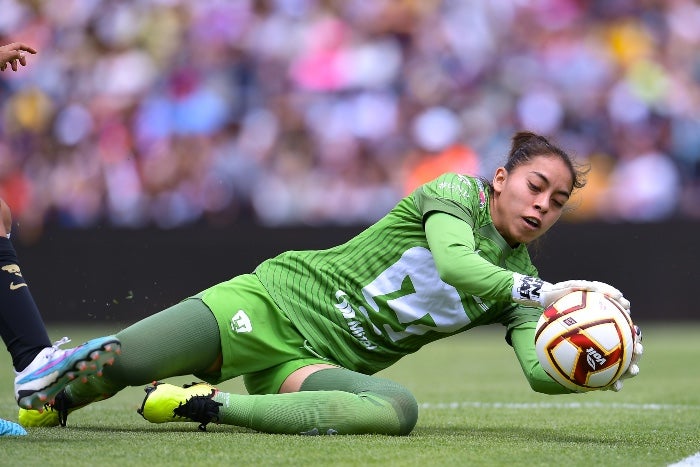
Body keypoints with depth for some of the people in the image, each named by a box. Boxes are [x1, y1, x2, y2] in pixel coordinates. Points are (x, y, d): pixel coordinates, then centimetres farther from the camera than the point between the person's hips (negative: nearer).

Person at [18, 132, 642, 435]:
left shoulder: (518, 283, 8)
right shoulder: (456, 193, -4)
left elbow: (541, 370, -6)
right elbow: (455, 264, -25)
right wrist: (543, 291, -31)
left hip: (319, 362, 4)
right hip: (274, 303, -4)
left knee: (398, 410, -34)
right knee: (102, 369, -17)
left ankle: (209, 404, -23)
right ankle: (48, 401, 21)